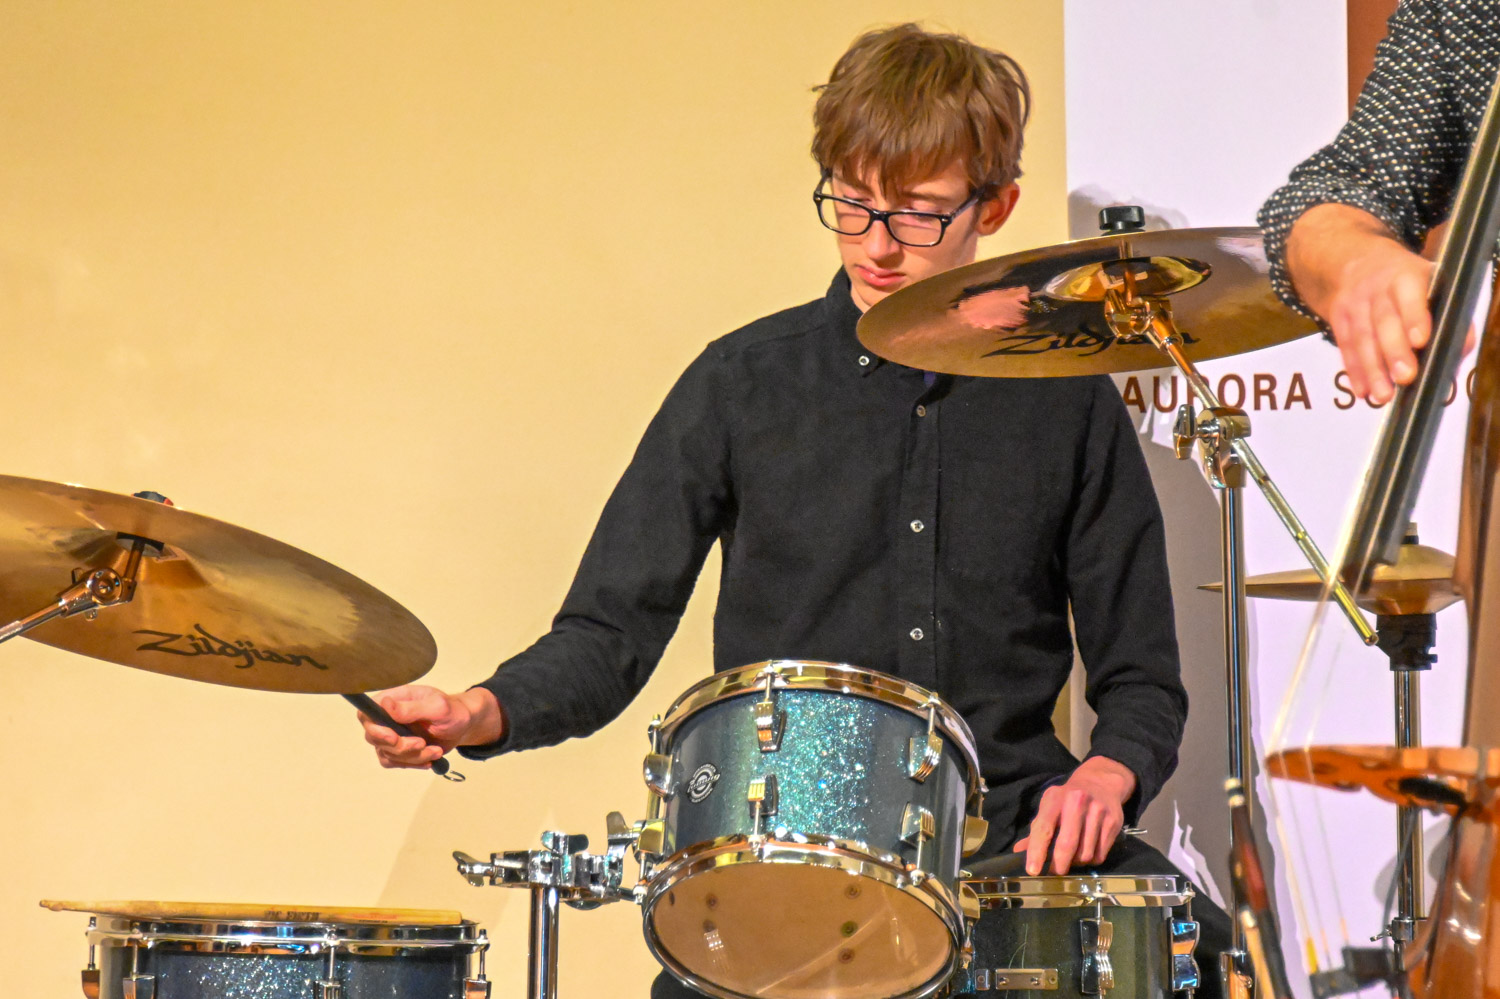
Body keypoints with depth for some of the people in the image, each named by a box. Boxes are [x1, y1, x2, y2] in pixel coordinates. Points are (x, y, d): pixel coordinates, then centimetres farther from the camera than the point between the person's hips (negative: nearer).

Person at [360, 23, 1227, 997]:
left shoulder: (1066, 400, 8)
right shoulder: (744, 385, 5)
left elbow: (1141, 677, 12)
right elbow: (613, 631, 5)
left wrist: (1106, 774, -10)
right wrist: (486, 714, -15)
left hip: (1010, 833, 1)